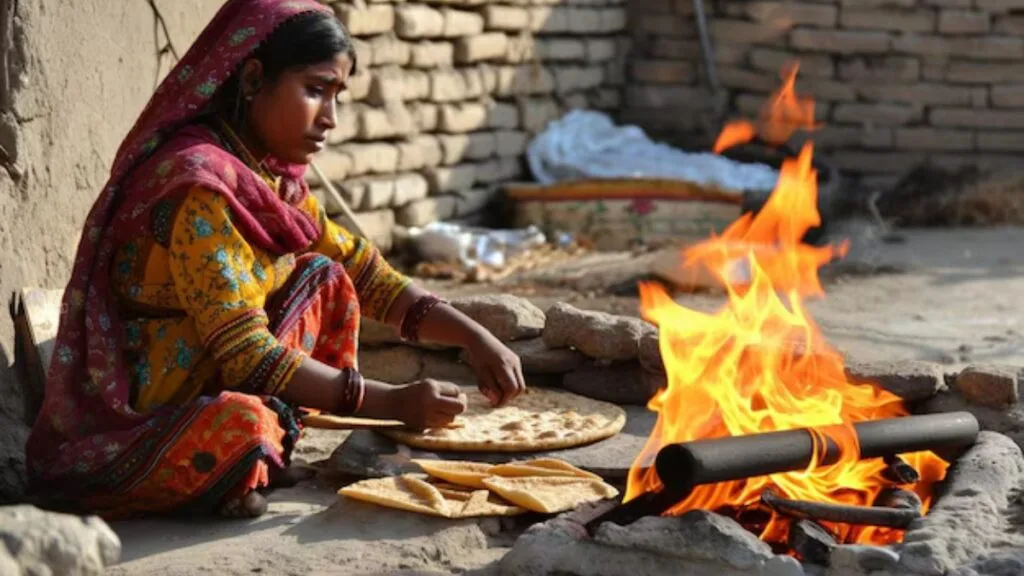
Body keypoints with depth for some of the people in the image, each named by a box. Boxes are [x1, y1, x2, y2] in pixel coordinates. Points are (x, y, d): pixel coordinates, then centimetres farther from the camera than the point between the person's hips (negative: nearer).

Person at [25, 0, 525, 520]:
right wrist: (393, 403, -23)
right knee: (243, 428, -38)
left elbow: (367, 276, 9)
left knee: (321, 278, 5)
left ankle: (268, 455, 1)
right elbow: (246, 356, -26)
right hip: (122, 426, -9)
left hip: (197, 387, 9)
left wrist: (474, 337, -4)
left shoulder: (272, 178, 4)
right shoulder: (198, 186, -23)